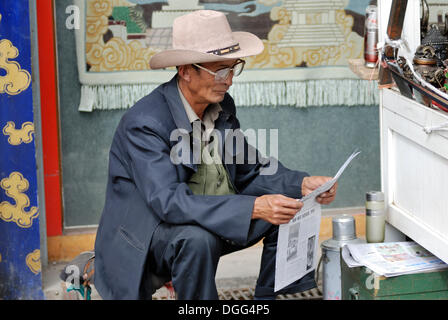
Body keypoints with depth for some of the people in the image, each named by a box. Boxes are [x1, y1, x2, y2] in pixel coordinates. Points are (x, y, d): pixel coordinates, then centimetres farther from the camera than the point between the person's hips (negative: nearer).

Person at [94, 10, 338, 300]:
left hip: (212, 222, 8)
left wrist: (303, 184, -16)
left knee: (289, 206, -5)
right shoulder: (144, 122, -25)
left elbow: (251, 169, 4)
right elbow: (168, 202, -35)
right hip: (147, 236, -7)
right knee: (197, 238, -37)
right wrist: (254, 207, -42)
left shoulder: (222, 106, -1)